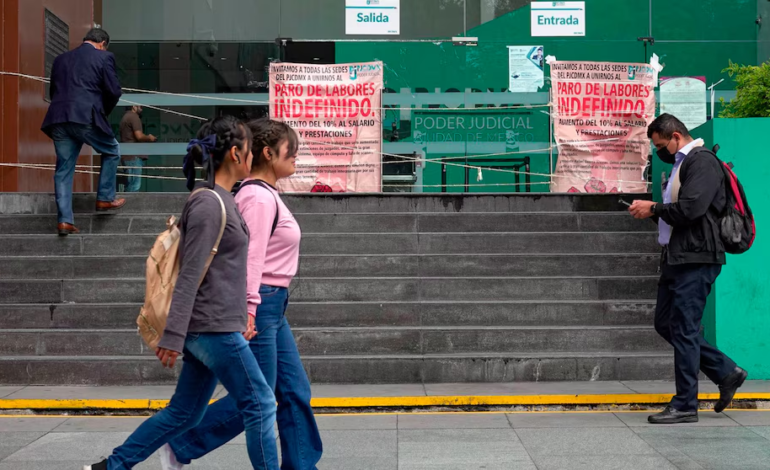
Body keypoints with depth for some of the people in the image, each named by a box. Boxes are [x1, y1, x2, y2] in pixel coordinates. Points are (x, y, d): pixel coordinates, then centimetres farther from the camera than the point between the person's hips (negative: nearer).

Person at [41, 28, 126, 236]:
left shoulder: (61, 59, 21)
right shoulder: (104, 57, 5)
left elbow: (54, 91, 22)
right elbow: (114, 91, -1)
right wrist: (104, 111, 16)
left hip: (58, 119, 5)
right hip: (86, 117, -5)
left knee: (63, 169, 9)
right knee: (112, 152, 21)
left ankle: (65, 220, 3)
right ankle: (105, 199, 20)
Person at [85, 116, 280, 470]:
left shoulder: (221, 201, 14)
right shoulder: (209, 204, -15)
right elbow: (189, 275, -19)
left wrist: (240, 317, 23)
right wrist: (173, 335, -20)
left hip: (212, 328, 10)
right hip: (214, 329, -10)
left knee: (184, 413, 14)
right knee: (260, 405, 0)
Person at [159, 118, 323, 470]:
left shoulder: (265, 195, 14)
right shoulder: (259, 197, -16)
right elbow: (251, 257, -22)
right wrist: (249, 310, -25)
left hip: (272, 308, 10)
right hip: (261, 304, -10)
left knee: (295, 391, 10)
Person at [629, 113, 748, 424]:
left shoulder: (702, 161, -12)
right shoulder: (681, 163, 20)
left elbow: (690, 209, -23)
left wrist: (653, 209, -9)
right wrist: (653, 211, 4)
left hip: (696, 258, -11)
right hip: (677, 257, 11)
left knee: (683, 329, -6)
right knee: (665, 324, 13)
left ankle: (685, 405, 2)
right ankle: (726, 373, 21)